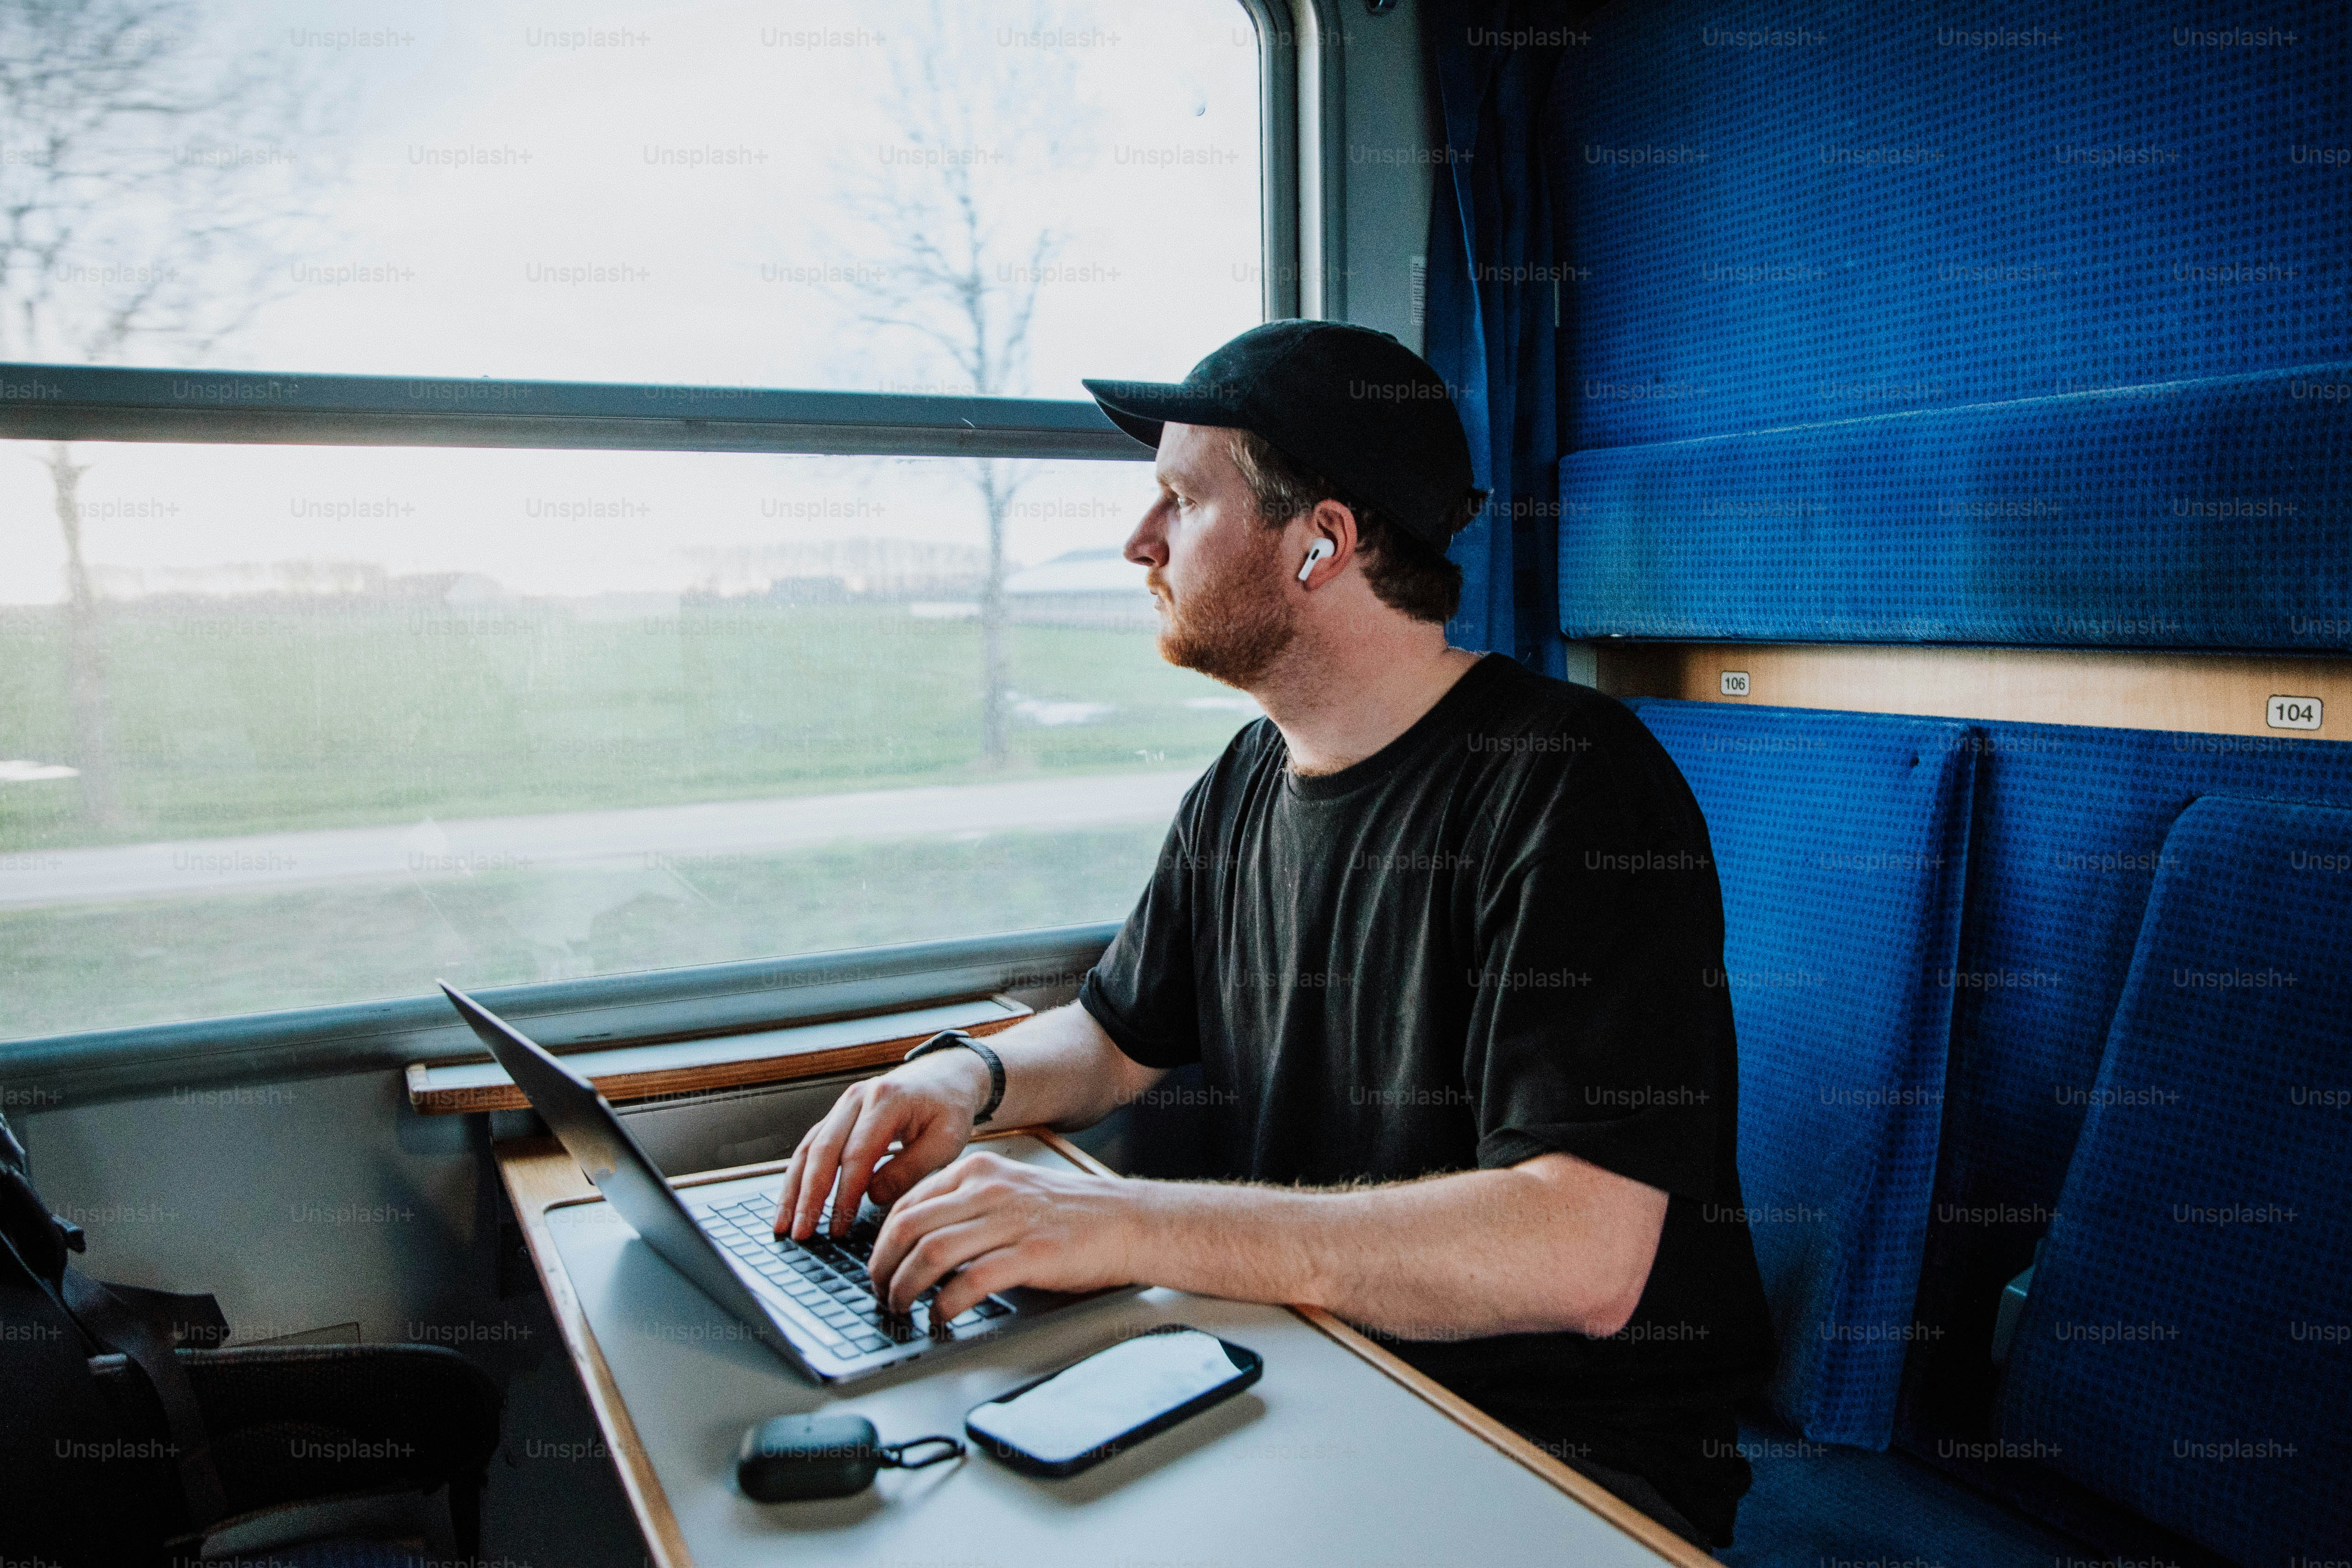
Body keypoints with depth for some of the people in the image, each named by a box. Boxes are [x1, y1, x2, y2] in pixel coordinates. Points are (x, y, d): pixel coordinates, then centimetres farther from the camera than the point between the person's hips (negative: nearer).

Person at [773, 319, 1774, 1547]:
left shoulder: (1572, 787, -21)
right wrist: (970, 1075, -5)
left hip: (1574, 1462, -6)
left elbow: (1582, 1257, -29)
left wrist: (1131, 1225, -33)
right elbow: (1116, 1033, 18)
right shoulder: (1242, 789, 5)